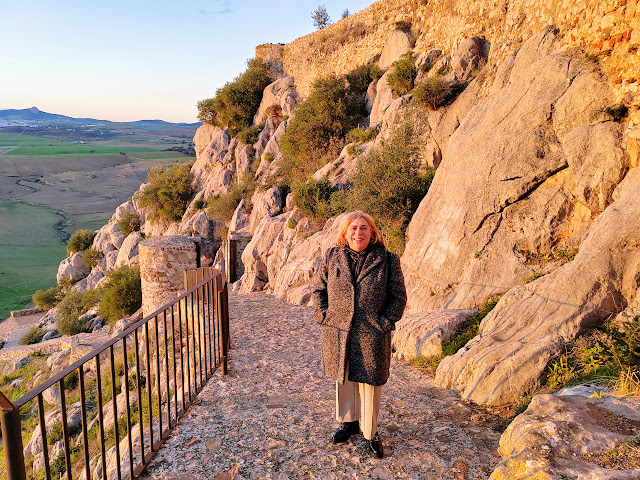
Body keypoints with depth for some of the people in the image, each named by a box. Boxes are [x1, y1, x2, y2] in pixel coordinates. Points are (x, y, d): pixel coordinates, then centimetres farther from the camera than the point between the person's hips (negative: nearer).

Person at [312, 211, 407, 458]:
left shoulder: (387, 260, -5)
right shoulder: (331, 257, 1)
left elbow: (398, 297, 0)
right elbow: (318, 288, 11)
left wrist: (385, 322, -8)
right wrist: (322, 315, 0)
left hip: (371, 336, -2)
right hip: (337, 333, 3)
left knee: (369, 382, 7)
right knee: (343, 378, 18)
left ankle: (370, 433, 28)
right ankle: (348, 421, 41)